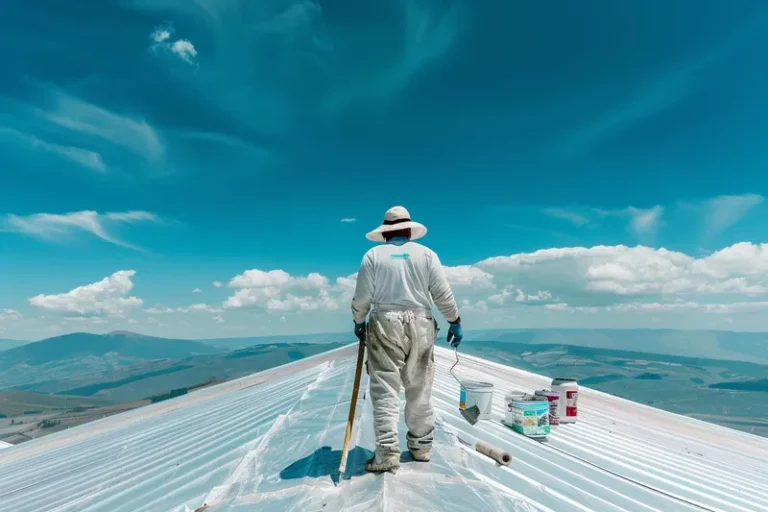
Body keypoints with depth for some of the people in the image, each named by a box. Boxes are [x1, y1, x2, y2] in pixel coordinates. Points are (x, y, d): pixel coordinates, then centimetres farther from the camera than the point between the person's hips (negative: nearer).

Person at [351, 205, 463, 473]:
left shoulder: (373, 255, 2)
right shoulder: (426, 253, 5)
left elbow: (361, 297, 0)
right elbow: (443, 294, 1)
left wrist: (358, 322, 17)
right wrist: (455, 321, 12)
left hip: (385, 325, -2)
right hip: (421, 326, 2)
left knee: (385, 390, 1)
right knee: (420, 390, 12)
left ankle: (388, 452, -3)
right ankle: (421, 446, 22)